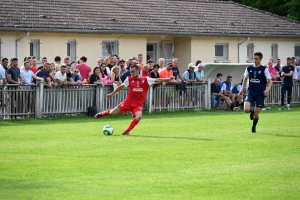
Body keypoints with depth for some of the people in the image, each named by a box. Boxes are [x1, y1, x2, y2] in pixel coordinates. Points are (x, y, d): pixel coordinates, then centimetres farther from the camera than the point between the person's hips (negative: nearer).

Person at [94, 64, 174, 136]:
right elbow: (121, 86, 14)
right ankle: (102, 113, 30)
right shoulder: (129, 79, 1)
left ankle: (126, 132, -15)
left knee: (139, 116, -29)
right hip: (128, 102, 0)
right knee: (113, 113, -5)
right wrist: (112, 94, 22)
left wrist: (168, 79, -17)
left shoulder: (145, 79, -3)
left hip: (138, 105, 0)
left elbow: (157, 80, -6)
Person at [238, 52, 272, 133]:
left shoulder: (264, 69, -4)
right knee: (246, 109, -20)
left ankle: (254, 126, 29)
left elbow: (270, 81, -3)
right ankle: (252, 110, 18)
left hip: (260, 94, -2)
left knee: (256, 113, 0)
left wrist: (267, 89, -22)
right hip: (251, 92, 2)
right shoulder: (249, 68, 5)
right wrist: (242, 89, 8)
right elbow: (245, 78, 18)